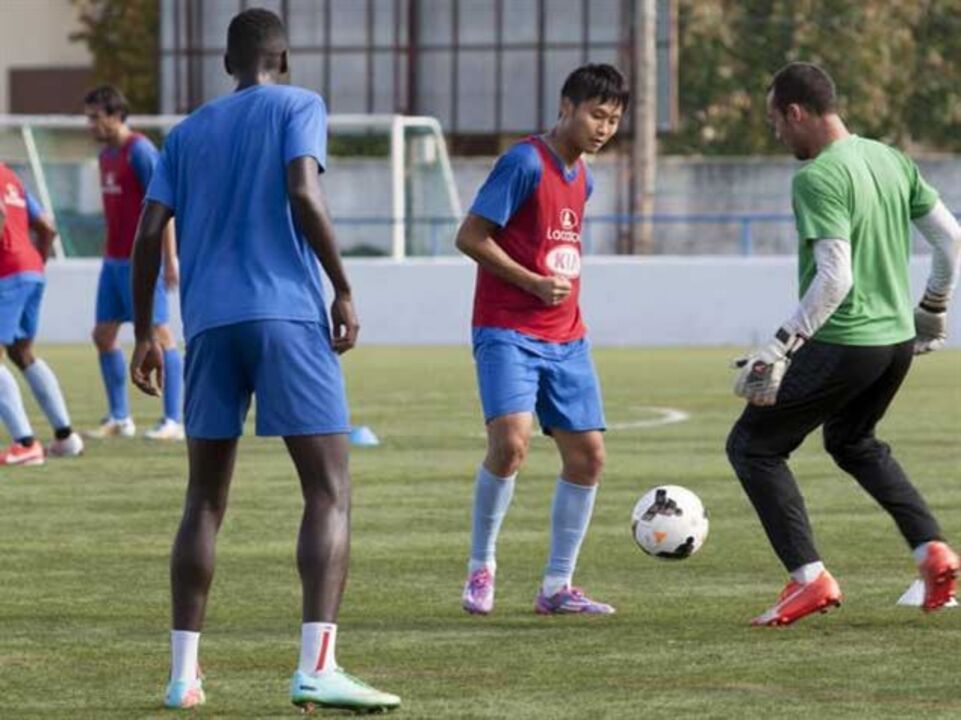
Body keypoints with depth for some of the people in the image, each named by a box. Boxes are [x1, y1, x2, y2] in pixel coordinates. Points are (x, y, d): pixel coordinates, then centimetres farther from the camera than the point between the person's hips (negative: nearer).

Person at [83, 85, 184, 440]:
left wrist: (169, 259, -18)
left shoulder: (139, 151, -12)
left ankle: (173, 421, -5)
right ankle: (119, 418, 19)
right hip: (113, 260, 9)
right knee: (103, 334, 10)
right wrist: (111, 256, 20)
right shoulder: (106, 155, 14)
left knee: (159, 334, -6)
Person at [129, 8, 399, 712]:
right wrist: (343, 289, -6)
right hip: (288, 316, -5)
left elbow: (149, 233, 11)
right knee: (329, 493, -5)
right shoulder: (299, 106, 6)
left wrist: (145, 333, 18)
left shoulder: (188, 132, 19)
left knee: (205, 501, 12)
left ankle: (183, 674, 6)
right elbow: (303, 194, -11)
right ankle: (317, 667, -20)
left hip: (210, 324, 5)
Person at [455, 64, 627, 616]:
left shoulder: (581, 177, 14)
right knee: (512, 441, -24)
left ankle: (558, 586, 12)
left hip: (565, 338, 8)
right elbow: (470, 237, -12)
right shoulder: (526, 162, -10)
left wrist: (570, 317, 16)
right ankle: (481, 566, -5)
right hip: (508, 332, -8)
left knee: (588, 454, 2)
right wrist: (535, 283, -16)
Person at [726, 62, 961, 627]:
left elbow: (834, 278, -25)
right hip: (898, 339, 9)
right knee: (853, 443, 31)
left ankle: (810, 578, -3)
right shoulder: (890, 160, 8)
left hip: (842, 342, -9)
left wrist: (779, 349, -23)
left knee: (753, 447, 5)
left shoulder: (818, 178, -17)